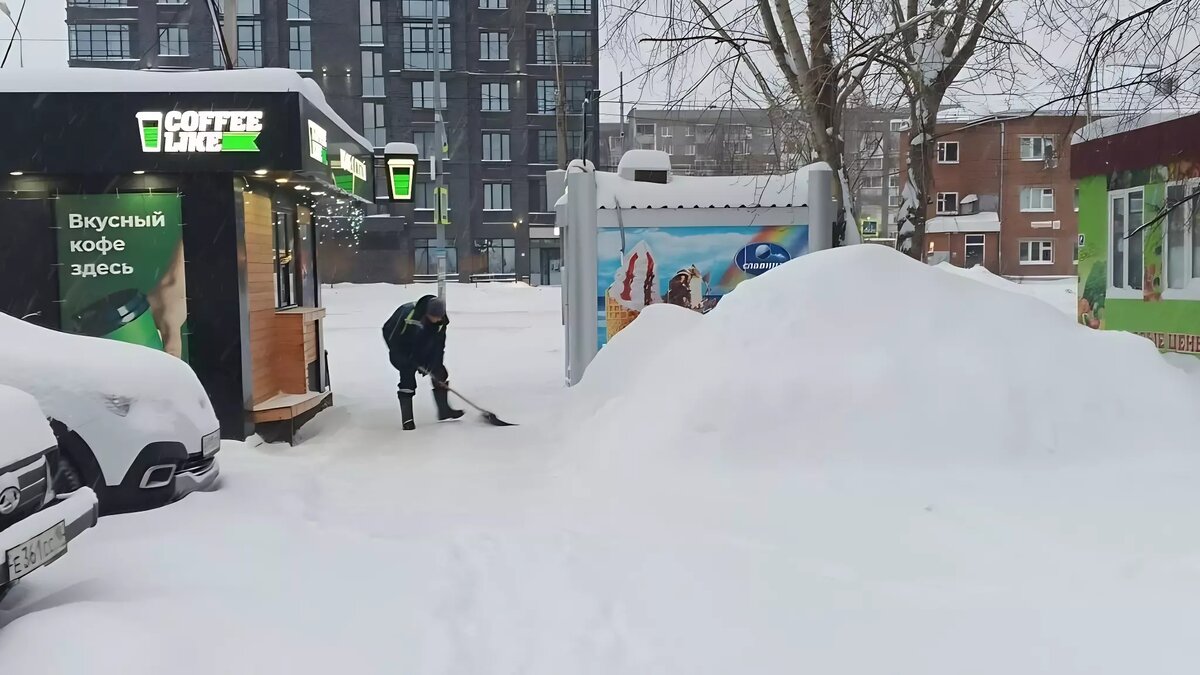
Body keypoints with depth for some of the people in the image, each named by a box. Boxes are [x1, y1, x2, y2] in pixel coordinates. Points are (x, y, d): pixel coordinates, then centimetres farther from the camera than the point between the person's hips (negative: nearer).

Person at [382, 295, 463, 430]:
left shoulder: (441, 321, -19)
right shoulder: (408, 314, -36)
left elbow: (438, 344, -11)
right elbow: (392, 338, -28)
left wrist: (434, 364, -18)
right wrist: (406, 360, -25)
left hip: (421, 349, 6)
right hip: (400, 349, -6)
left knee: (440, 374, 3)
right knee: (407, 379, -16)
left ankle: (444, 410, 15)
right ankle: (407, 419, -9)